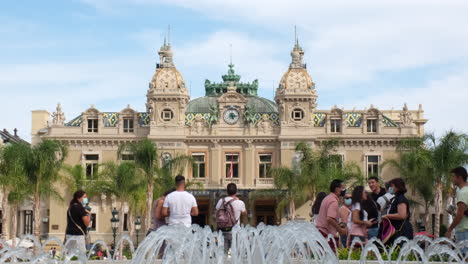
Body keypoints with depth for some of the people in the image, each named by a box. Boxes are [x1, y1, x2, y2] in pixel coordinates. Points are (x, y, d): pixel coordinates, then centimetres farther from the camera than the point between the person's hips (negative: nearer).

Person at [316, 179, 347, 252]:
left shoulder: (327, 198, 16)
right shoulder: (334, 201, -15)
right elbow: (330, 219, -26)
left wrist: (338, 224, 18)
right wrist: (340, 230, -17)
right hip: (328, 235, -10)